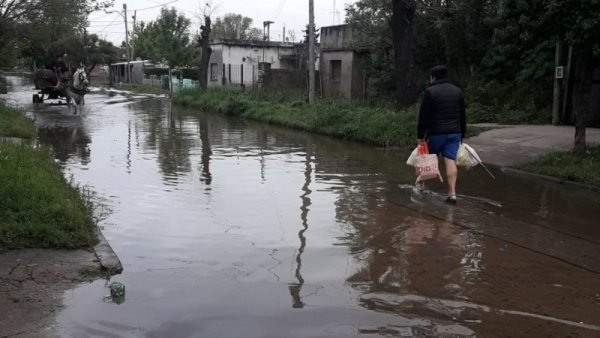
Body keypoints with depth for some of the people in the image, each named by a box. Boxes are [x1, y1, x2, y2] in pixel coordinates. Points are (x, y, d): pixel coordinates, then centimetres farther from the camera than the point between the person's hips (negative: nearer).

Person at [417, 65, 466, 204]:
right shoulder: (457, 91, 12)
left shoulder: (430, 91, -6)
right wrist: (462, 134, 22)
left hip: (436, 132, -4)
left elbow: (423, 116, -8)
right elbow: (463, 115, 17)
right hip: (455, 132, 4)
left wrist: (420, 135, -4)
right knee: (450, 161, -2)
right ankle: (452, 193, -9)